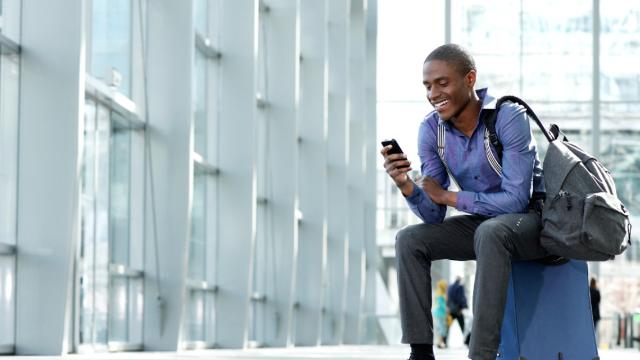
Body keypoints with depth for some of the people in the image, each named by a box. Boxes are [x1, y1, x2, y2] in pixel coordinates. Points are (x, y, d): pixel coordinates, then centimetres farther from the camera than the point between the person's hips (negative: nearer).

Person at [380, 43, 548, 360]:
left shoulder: (509, 117, -23)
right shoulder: (431, 129, -6)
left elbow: (517, 199, -27)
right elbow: (434, 216, -6)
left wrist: (449, 196, -19)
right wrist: (405, 185, -27)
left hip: (533, 219, -6)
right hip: (482, 224, 6)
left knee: (490, 231, -36)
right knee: (409, 240, -10)